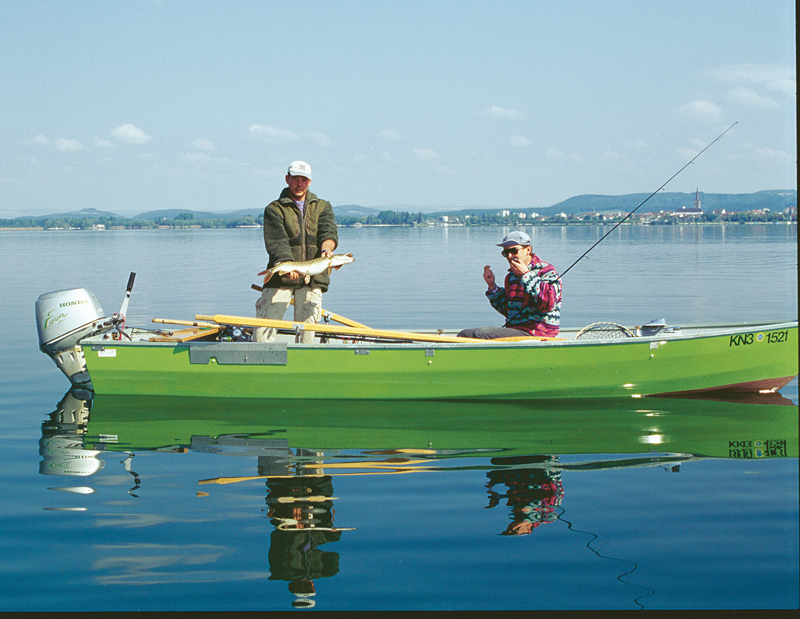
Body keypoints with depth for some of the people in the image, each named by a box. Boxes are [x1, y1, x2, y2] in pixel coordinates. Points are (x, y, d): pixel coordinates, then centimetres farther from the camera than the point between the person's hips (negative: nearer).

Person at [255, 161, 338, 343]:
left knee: (306, 330, -1)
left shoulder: (323, 207, 17)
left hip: (312, 279, 2)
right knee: (263, 331, -9)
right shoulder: (274, 209, 6)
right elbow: (277, 241, -10)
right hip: (281, 279, -2)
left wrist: (326, 249, -25)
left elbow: (328, 232, -1)